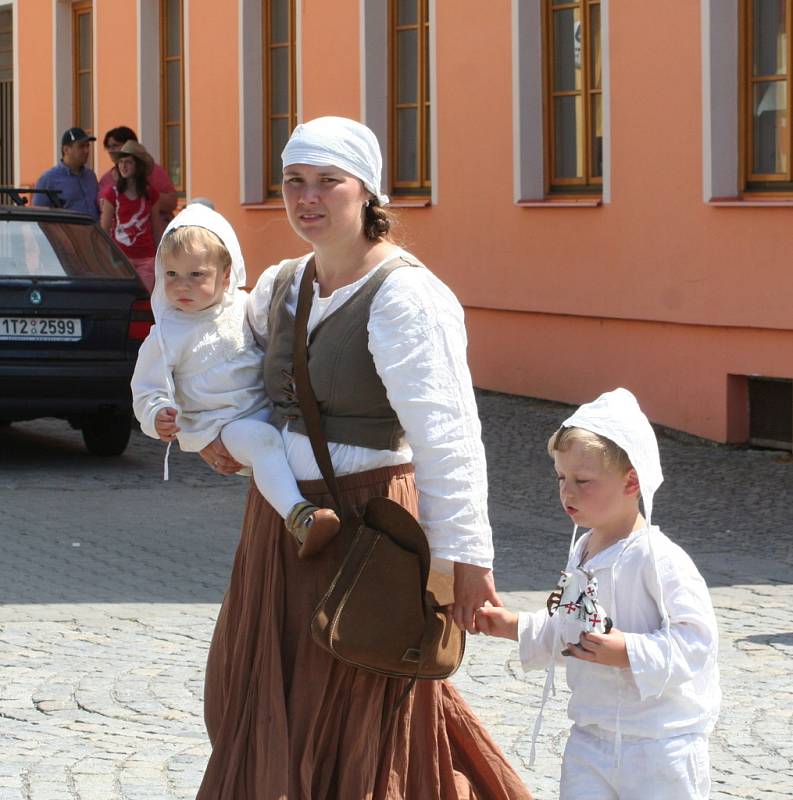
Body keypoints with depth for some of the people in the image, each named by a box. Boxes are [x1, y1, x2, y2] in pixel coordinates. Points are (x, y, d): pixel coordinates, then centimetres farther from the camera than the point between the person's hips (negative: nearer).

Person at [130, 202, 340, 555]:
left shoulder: (244, 309, 8)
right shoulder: (166, 335, -2)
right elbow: (148, 390, 0)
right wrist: (158, 417, -21)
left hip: (268, 406, 6)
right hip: (220, 426, -6)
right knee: (264, 440, -36)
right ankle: (299, 517, -53)